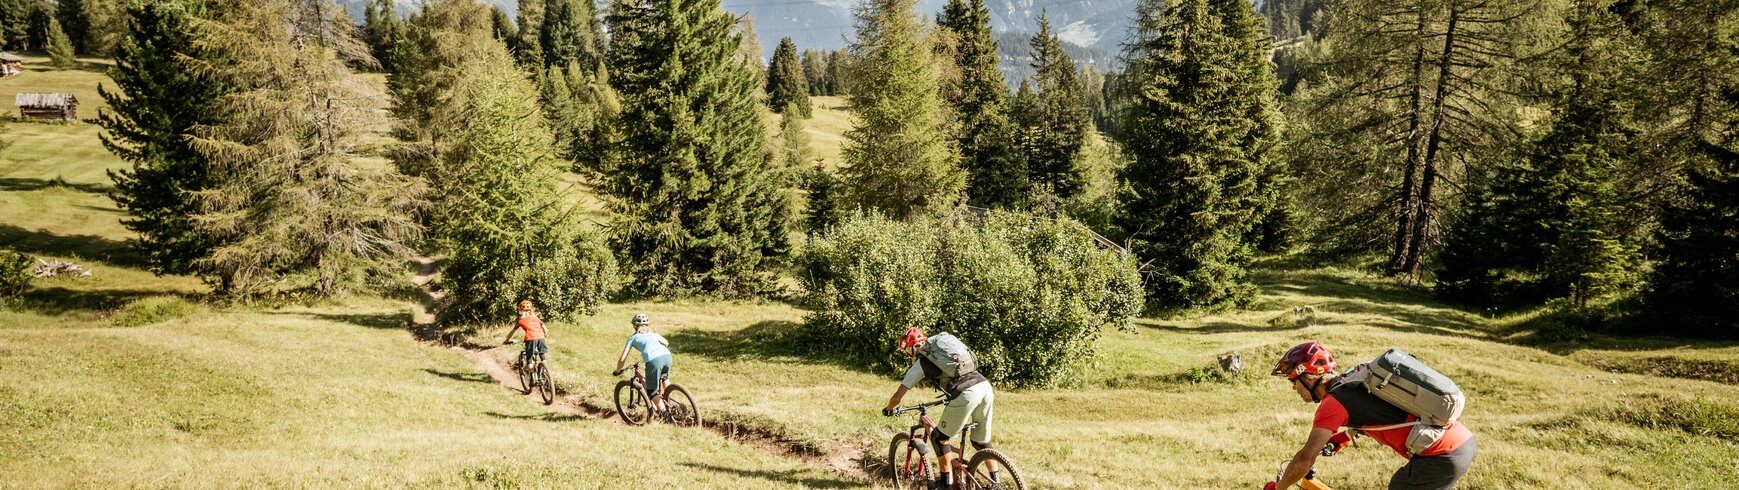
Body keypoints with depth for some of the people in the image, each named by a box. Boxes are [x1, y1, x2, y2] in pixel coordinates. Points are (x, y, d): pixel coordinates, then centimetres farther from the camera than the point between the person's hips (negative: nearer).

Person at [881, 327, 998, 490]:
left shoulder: (919, 365, 11)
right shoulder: (943, 343, 28)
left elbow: (897, 397, 14)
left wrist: (888, 409, 34)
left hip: (966, 394, -7)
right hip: (985, 385, 7)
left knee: (940, 437, 14)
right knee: (982, 442, 23)